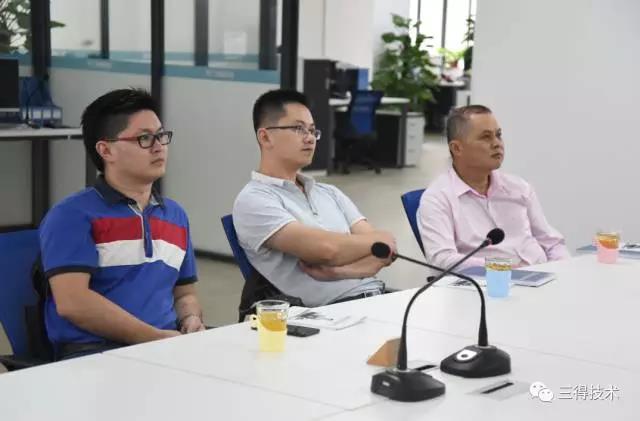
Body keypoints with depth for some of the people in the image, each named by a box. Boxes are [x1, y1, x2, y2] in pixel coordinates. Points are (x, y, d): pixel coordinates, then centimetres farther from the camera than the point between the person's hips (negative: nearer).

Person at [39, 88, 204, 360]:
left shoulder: (175, 215, 20)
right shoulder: (72, 215, -2)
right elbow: (72, 302, -13)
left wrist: (191, 321, 3)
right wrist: (154, 337, -14)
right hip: (93, 351, -7)